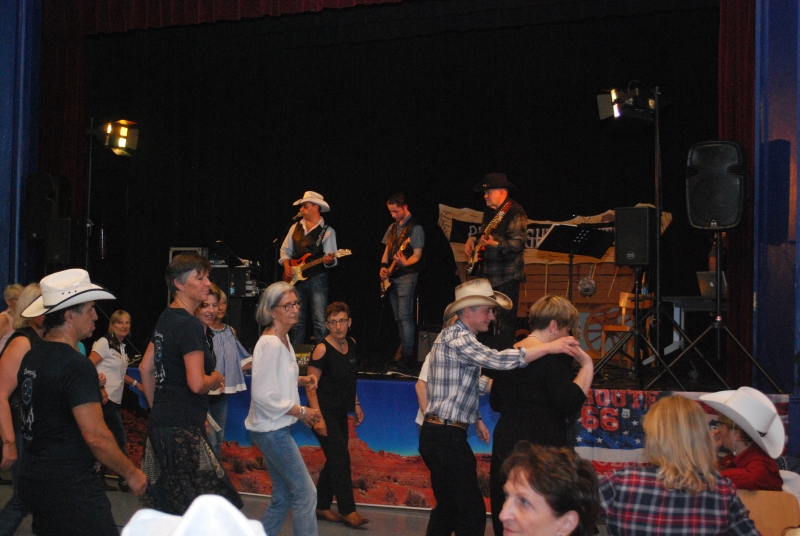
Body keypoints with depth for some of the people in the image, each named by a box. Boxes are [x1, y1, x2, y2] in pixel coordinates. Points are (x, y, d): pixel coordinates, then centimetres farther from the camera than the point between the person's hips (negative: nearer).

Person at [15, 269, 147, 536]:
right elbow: (96, 436, -21)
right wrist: (132, 473, -10)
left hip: (32, 479, 10)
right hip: (68, 487, -10)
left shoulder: (31, 357, 10)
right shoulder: (77, 366, -18)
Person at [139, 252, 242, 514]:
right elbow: (197, 383, -21)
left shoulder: (165, 318, 14)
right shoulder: (189, 325, -15)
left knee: (167, 508, 14)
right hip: (182, 428, -10)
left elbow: (146, 368, 21)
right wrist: (216, 379, -1)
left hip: (160, 422, 10)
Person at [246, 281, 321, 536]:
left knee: (283, 498, 15)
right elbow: (263, 395, -22)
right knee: (306, 493, -5)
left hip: (276, 429, 10)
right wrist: (301, 411, -15)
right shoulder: (270, 344, -20)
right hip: (271, 429, -10)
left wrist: (301, 379, 5)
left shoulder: (283, 338, 9)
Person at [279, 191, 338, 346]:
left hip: (317, 279, -5)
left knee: (320, 321, -8)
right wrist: (287, 265, 0)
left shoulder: (327, 231, -2)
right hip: (296, 279, 5)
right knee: (297, 320, 9)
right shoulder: (295, 227, 12)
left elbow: (331, 259, -8)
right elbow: (285, 249, 16)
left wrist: (329, 260, -31)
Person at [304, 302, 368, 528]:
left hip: (340, 412, 8)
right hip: (324, 411, -8)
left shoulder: (351, 344, 5)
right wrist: (318, 417, -23)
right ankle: (348, 510, -3)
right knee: (341, 458, -10)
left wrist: (356, 404, 17)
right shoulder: (322, 349, -16)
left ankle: (322, 507, 22)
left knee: (335, 460, 11)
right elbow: (311, 386, -17)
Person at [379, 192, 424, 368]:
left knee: (404, 317, -13)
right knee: (398, 318, 11)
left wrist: (405, 263, -34)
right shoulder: (392, 227, 16)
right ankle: (403, 349, 17)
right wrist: (383, 266, 4)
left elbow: (417, 255, -15)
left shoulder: (415, 228, -9)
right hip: (392, 276, 8)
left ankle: (407, 355, -15)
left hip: (406, 276, -8)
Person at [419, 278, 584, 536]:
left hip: (437, 435, 11)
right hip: (448, 437, -11)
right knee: (472, 510, -7)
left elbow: (473, 384, 20)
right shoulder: (456, 338, -16)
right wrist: (549, 347, -30)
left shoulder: (456, 337, 16)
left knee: (447, 506, 17)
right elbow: (497, 360, -31)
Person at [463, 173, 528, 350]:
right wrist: (473, 239, 10)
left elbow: (518, 243, -23)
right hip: (488, 272, 10)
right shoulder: (490, 210, 12)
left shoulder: (515, 212, -16)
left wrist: (496, 244, -35)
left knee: (504, 320, -8)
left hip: (507, 275, -10)